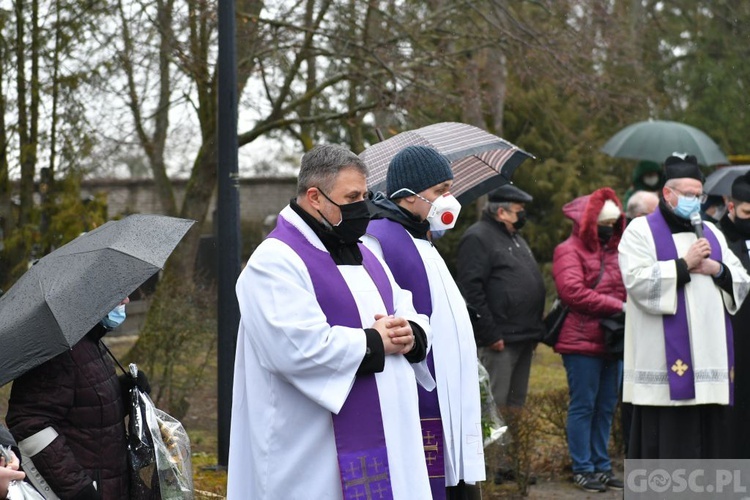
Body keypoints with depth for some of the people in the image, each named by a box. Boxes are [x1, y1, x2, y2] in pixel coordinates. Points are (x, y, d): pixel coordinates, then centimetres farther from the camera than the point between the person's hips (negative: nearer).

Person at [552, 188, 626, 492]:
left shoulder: (613, 252, 18)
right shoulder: (570, 251, -4)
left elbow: (625, 289, 23)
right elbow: (573, 291, -18)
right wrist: (617, 306, -17)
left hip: (612, 340, 7)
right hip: (582, 341, -7)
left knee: (606, 407, 10)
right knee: (583, 406, -4)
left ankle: (601, 466, 16)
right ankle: (582, 469, 1)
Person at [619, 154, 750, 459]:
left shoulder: (711, 233, 20)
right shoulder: (641, 231, 2)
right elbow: (637, 280, -13)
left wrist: (717, 270, -3)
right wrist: (683, 264, -13)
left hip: (709, 351, 6)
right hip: (664, 359, -6)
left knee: (708, 428, 6)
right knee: (665, 431, -7)